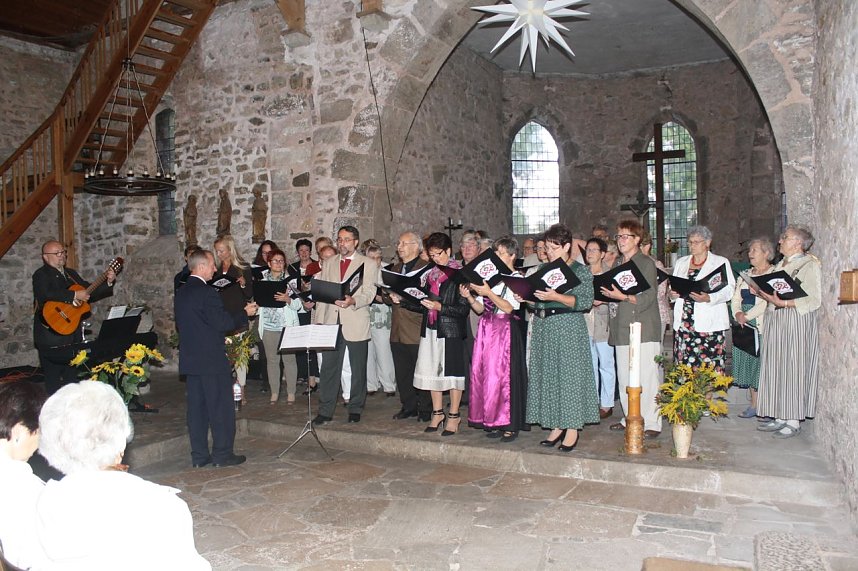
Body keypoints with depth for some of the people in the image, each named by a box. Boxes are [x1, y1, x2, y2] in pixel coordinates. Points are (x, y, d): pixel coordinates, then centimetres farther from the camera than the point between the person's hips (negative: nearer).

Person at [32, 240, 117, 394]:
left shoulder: (71, 274, 16)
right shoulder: (41, 275, -7)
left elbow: (90, 293, 17)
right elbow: (45, 294, -27)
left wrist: (108, 282, 2)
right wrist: (74, 295, -25)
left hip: (72, 335, 7)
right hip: (52, 335, -7)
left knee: (71, 378, 15)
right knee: (54, 380, -2)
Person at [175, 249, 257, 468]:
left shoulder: (181, 293, 10)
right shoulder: (206, 292, -17)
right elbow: (223, 322, -20)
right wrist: (245, 313, -6)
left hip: (189, 358, 8)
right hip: (212, 359, -8)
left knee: (197, 407, 12)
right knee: (221, 407, 1)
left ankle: (199, 455, 17)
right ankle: (222, 453, 7)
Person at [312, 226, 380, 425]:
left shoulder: (369, 264, 3)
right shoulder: (328, 264, 15)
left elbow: (369, 293, -8)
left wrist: (353, 301, -28)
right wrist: (319, 320, 5)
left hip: (356, 324, -3)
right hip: (332, 322, 3)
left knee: (358, 369, 6)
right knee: (328, 367, 2)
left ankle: (355, 409, 19)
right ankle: (326, 411, 9)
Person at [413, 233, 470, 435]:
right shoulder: (431, 274, 13)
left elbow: (464, 309, -13)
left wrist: (439, 307, -19)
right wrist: (421, 302, 0)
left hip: (451, 330, -6)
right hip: (431, 329, 6)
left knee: (452, 371, 2)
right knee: (432, 371, 9)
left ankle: (454, 415, 14)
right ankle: (437, 413, 22)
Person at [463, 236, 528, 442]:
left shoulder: (516, 278, -2)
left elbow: (509, 308, -13)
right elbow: (480, 309, 12)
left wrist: (488, 293, -18)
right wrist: (469, 296, -4)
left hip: (505, 330, -6)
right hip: (486, 329, 6)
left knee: (503, 375, -6)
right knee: (483, 374, 4)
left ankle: (509, 425, 4)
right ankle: (493, 421, 15)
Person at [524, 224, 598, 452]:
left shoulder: (580, 270, -3)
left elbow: (586, 301, -14)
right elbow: (535, 300, 18)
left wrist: (556, 297, -23)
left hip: (568, 329, -6)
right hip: (543, 328, 6)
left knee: (569, 374, -2)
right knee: (548, 375, 7)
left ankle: (572, 428, 7)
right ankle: (557, 426, 17)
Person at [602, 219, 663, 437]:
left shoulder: (647, 263, -4)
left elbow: (648, 297, -12)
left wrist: (624, 297, -23)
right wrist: (608, 296, 7)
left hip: (643, 328, -7)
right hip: (622, 328, 7)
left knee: (646, 378, -5)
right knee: (624, 378, 9)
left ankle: (651, 423, 3)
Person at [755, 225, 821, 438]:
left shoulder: (809, 265, -8)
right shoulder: (780, 265, 17)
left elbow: (814, 300, -14)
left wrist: (783, 303, -23)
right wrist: (765, 294, 4)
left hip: (797, 324, -8)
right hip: (775, 322, 8)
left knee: (793, 369, -4)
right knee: (775, 369, 7)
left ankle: (794, 421, 3)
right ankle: (779, 417, 14)